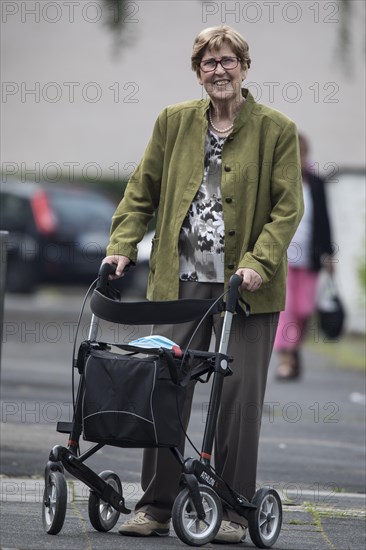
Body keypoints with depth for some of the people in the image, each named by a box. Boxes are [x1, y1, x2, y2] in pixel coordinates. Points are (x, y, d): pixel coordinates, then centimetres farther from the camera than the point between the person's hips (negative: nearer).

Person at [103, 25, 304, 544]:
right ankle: (156, 506, 9)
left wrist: (258, 263, -16)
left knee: (239, 394, -1)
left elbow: (288, 208, -4)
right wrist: (122, 246, 1)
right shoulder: (173, 122, 7)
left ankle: (234, 512, 8)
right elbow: (142, 190, 13)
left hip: (245, 285, -2)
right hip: (180, 279, 2)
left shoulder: (277, 130, -1)